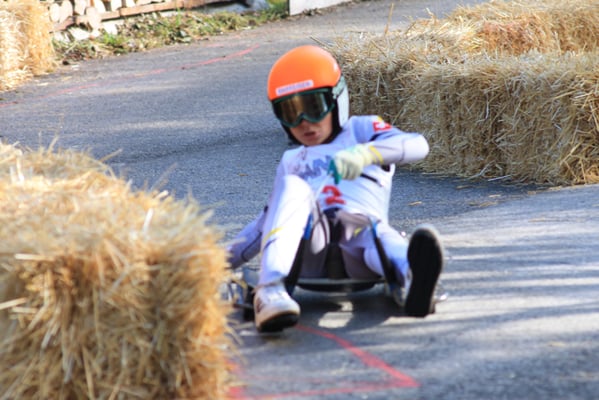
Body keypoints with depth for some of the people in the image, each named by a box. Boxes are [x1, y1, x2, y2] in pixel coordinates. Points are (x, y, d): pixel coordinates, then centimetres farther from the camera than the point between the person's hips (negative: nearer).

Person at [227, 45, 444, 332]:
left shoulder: (362, 130, 21)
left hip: (359, 232, -2)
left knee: (379, 235, -38)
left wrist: (366, 153, -21)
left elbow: (418, 145, 0)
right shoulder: (291, 162, 35)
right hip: (308, 248, 2)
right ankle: (269, 291, -54)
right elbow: (269, 220, 41)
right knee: (293, 187, -29)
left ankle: (412, 280, -77)